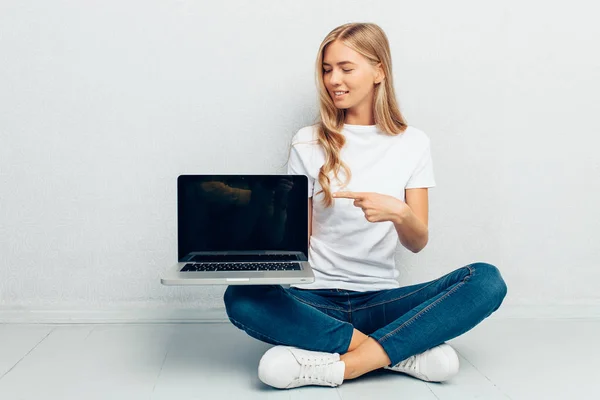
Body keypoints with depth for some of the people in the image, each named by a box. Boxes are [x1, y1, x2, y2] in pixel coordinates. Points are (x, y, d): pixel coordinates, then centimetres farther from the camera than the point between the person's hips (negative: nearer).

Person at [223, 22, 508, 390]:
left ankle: (339, 365, -28)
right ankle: (403, 353, -25)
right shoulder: (309, 143, 4)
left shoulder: (412, 143, 5)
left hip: (381, 300, 1)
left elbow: (418, 242, 0)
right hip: (317, 299, 0)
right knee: (241, 299, -32)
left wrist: (398, 212, -22)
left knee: (488, 280, -24)